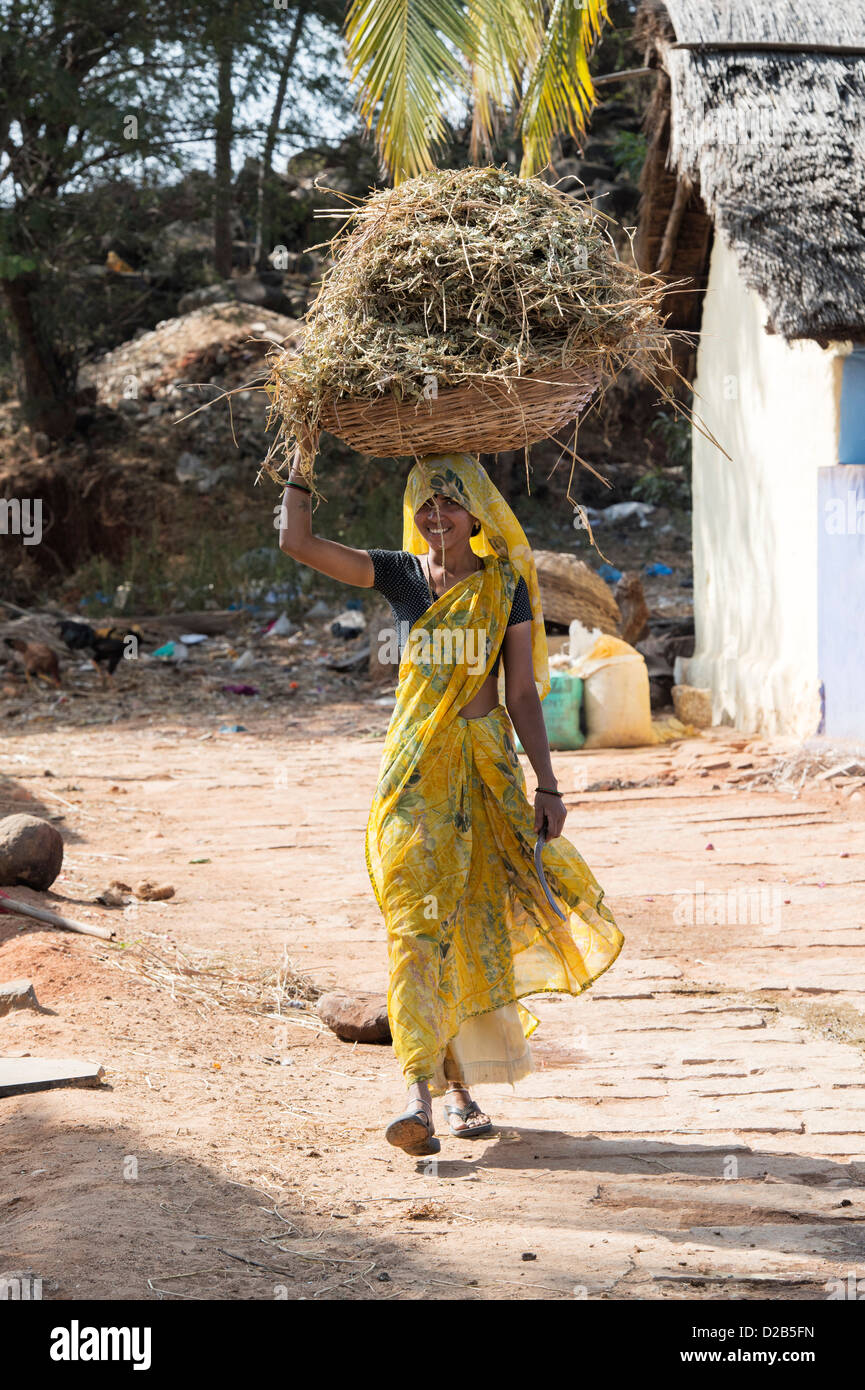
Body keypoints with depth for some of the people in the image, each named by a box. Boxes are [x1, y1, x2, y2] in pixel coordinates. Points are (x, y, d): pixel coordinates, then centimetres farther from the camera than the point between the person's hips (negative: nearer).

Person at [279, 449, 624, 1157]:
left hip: (489, 763, 1)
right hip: (416, 766, 0)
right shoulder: (401, 575, 4)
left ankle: (464, 1090, 20)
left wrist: (547, 783, -2)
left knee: (476, 926, 5)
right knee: (417, 920, -12)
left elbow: (522, 694, 2)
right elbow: (297, 541, -2)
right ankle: (424, 1095, -18)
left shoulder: (505, 587, 3)